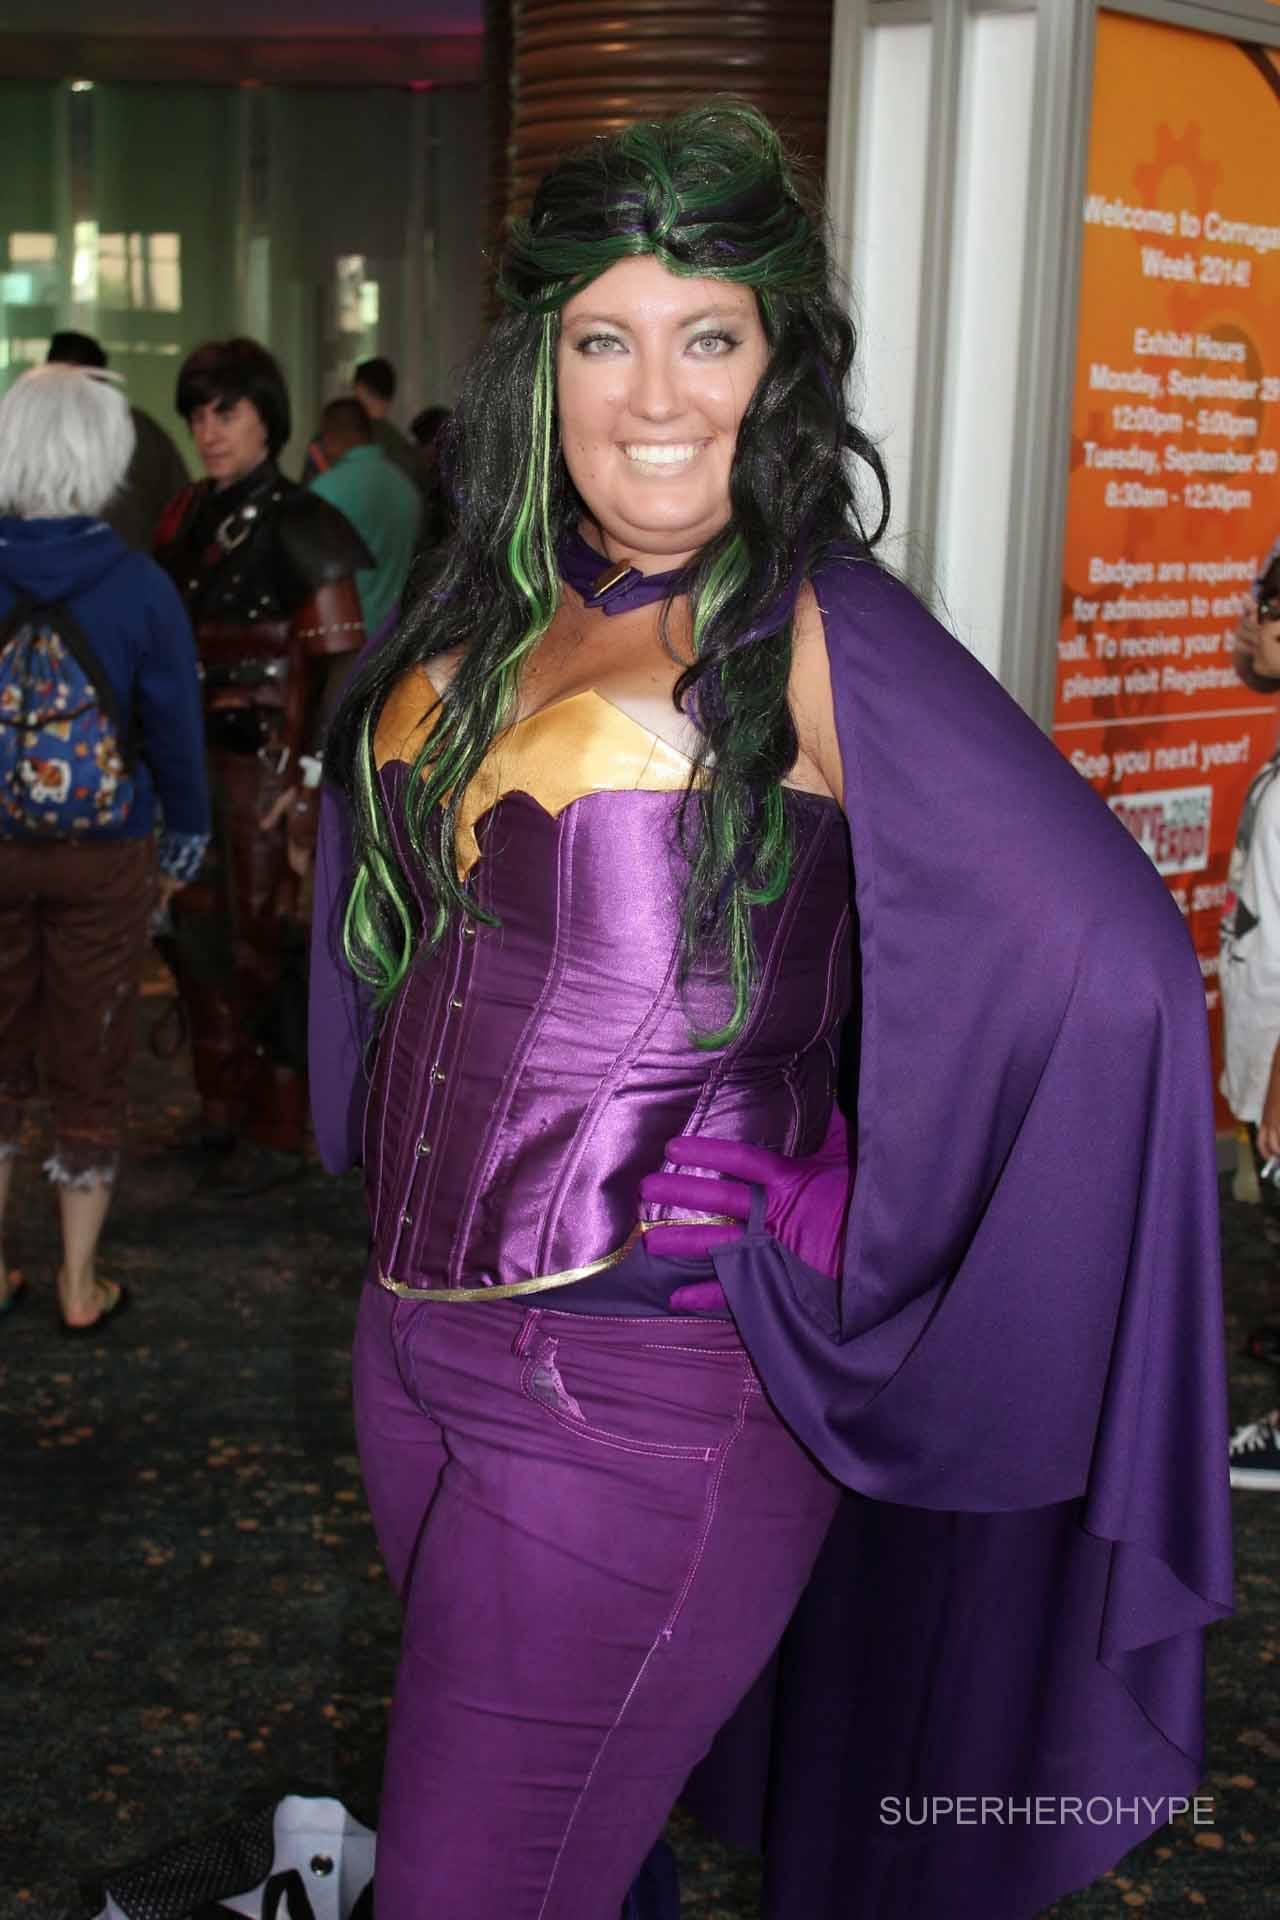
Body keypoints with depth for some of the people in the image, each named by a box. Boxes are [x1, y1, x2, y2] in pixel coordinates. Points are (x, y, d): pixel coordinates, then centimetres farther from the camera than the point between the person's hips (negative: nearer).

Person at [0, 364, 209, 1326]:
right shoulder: (139, 588, -13)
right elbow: (177, 733, -5)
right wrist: (183, 849, 9)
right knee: (90, 1066, 11)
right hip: (105, 862, -1)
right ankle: (81, 1285, 20)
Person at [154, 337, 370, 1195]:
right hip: (193, 761, 7)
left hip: (265, 765, -7)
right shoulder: (187, 516, 9)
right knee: (200, 933, 14)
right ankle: (221, 1107, 30)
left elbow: (345, 658, -14)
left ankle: (274, 1133, 15)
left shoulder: (297, 525, -11)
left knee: (263, 946, 1)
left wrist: (310, 779, -16)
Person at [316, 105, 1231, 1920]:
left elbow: (1106, 962, -25)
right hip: (420, 1341, 7)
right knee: (481, 1773, 23)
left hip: (646, 1382, -7)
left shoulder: (813, 629, -15)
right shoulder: (495, 610, 5)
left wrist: (854, 1285, -17)